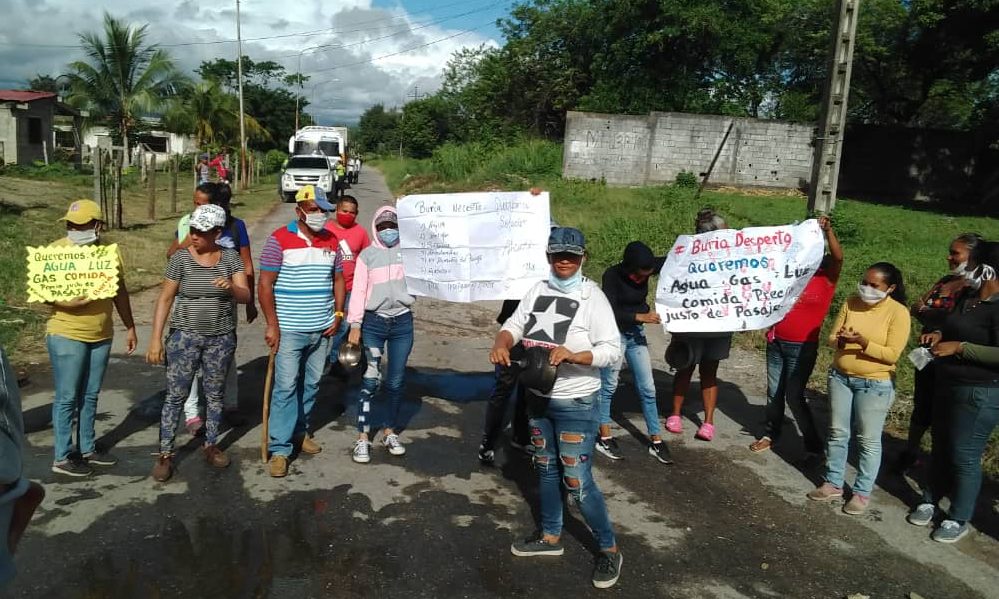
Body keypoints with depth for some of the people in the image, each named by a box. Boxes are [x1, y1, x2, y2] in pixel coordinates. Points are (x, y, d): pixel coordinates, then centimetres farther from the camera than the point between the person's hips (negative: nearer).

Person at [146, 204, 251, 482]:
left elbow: (245, 296, -8)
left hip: (221, 338, 2)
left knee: (215, 395, 12)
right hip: (185, 336, -2)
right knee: (175, 396, 1)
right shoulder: (181, 258, -7)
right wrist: (156, 339, -8)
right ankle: (165, 454, 11)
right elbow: (165, 298, -4)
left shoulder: (230, 258, -2)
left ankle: (211, 446, 27)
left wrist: (231, 287, -31)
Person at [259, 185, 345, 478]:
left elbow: (338, 279, 15)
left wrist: (337, 315, 5)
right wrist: (272, 325, -12)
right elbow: (265, 284, -9)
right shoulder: (279, 239, -8)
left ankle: (300, 431, 32)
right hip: (289, 330, -5)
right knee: (286, 387, -4)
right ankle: (279, 449, 3)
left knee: (311, 384, 15)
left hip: (322, 329, 5)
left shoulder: (331, 241, 7)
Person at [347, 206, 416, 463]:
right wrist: (355, 325, -5)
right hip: (373, 322, -1)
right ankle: (363, 438, 6)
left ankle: (390, 432, 24)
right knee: (370, 381, -3)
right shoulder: (367, 254, 4)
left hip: (402, 322, 1)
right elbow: (359, 290, 1)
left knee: (395, 381, 8)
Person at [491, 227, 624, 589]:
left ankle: (609, 550, 18)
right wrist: (502, 343, -20)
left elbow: (612, 350, -19)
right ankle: (551, 536, 39)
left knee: (578, 481, -2)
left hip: (576, 404, -6)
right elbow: (514, 325, 2)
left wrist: (571, 355, -32)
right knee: (545, 468, 20)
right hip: (538, 398, 7)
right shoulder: (538, 290, 3)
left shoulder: (592, 297, -15)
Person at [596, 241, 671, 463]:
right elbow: (610, 312, -26)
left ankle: (656, 441, 13)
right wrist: (641, 316, -34)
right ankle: (604, 438, 18)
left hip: (636, 333, 5)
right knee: (608, 385, 5)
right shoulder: (612, 275, -21)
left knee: (647, 388, 6)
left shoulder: (646, 268, -9)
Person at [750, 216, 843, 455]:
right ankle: (770, 435, 30)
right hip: (776, 343, 5)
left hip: (802, 347, -5)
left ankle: (814, 445, 10)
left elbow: (838, 257, -21)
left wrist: (828, 231, -31)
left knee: (794, 396, -4)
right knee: (774, 392, 14)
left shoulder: (826, 280, -4)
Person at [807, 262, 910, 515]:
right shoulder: (851, 303, -1)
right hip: (840, 377, 4)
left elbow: (892, 354, -16)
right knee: (837, 433, 12)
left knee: (869, 440, 5)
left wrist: (863, 342, -27)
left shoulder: (898, 312, -12)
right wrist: (841, 341, -20)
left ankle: (862, 492, 17)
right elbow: (832, 337, 2)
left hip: (875, 384, -4)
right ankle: (833, 483, 25)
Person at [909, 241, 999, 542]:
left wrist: (959, 347, -23)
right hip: (948, 384, 9)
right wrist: (940, 335, 5)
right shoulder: (967, 296, 7)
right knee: (941, 446, 19)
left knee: (964, 456, 1)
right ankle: (930, 500, 34)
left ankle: (959, 519, 17)